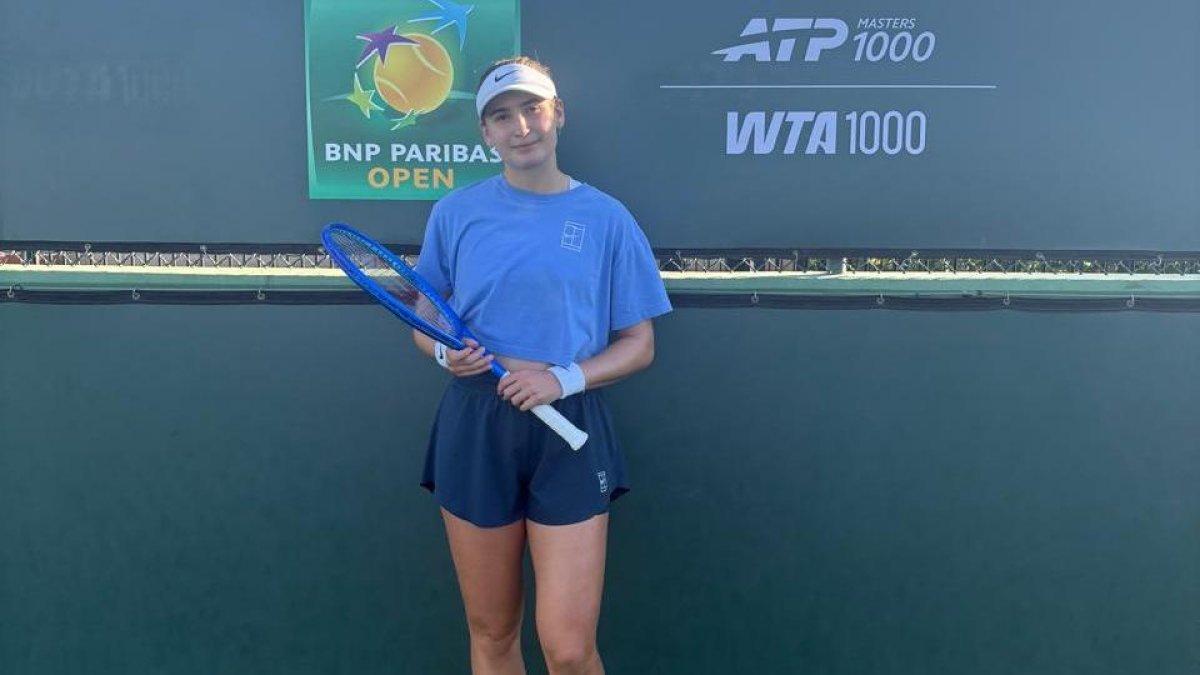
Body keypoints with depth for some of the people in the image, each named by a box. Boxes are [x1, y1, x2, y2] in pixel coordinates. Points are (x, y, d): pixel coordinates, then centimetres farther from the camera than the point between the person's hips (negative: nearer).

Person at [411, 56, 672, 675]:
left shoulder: (607, 219, -1)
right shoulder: (455, 212, 4)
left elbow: (638, 344, 2)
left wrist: (564, 379, -15)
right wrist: (444, 352, -8)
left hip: (569, 430, -2)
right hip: (475, 427, 2)